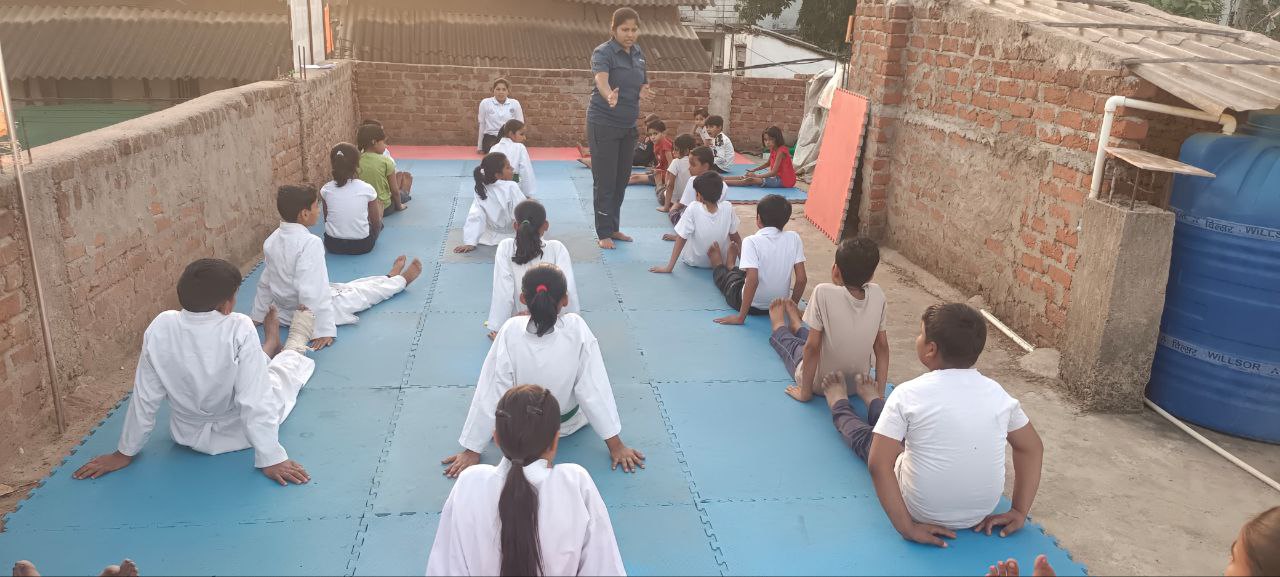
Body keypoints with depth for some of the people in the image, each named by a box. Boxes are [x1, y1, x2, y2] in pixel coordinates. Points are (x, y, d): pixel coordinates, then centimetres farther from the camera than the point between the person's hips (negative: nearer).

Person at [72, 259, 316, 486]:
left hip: (189, 434, 3)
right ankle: (295, 345, 59)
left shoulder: (160, 328, -21)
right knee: (290, 364, 25)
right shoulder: (239, 329, -32)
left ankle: (271, 345, 63)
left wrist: (126, 452, 0)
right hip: (238, 432, -3)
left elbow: (145, 397, -13)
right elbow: (255, 399, -30)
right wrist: (271, 459, -22)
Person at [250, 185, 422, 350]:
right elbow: (312, 289, -32)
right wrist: (323, 330, -29)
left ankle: (390, 278, 51)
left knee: (345, 287, 28)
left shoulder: (271, 241, -5)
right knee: (366, 291, 16)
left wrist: (258, 315, 16)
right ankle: (402, 280, 42)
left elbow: (265, 282, 6)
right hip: (310, 313, -8)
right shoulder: (309, 243, -29)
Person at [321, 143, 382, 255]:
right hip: (362, 245, -4)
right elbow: (376, 224, -3)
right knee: (379, 203, 20)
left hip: (332, 245, 4)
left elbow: (326, 219, 6)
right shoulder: (367, 189, -12)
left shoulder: (326, 190, -6)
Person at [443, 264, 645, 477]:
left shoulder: (511, 331, -30)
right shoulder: (577, 329, -30)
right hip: (568, 423, 0)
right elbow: (595, 388, -26)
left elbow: (490, 394, -25)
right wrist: (616, 445, -16)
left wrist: (471, 451, -14)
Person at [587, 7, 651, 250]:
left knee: (622, 179, 13)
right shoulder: (603, 53, -14)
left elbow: (644, 82, 19)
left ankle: (614, 228, 26)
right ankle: (604, 233, 8)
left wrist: (644, 90, -6)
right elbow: (601, 81, -32)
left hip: (628, 126, 7)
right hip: (603, 124, -6)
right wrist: (609, 96, -55)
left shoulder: (638, 53, 7)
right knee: (605, 181, -2)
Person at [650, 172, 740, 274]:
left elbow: (680, 239, -21)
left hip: (694, 261, -1)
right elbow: (736, 238, -9)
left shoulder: (693, 209, -26)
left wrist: (669, 267, -16)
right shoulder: (728, 208, -20)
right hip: (721, 260, 1)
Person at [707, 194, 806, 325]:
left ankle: (718, 265, 60)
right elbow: (802, 279, -11)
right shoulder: (793, 238, -11)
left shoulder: (751, 241, -23)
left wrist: (740, 317, -24)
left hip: (753, 305, -4)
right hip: (779, 306, 4)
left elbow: (752, 280, -30)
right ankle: (731, 266, 64)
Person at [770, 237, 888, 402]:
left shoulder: (824, 293, -28)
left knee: (794, 344, 26)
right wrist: (880, 392, 2)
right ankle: (797, 327, 61)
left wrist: (805, 393, -13)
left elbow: (812, 347, -24)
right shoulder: (877, 294, -15)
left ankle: (779, 328, 57)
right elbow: (882, 347, -8)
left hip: (820, 385, -4)